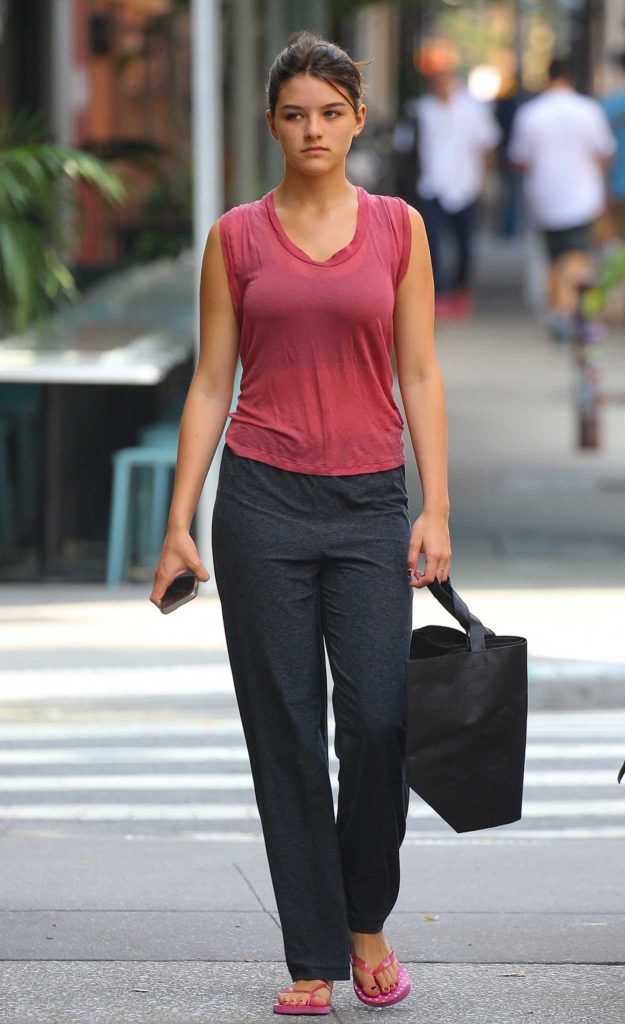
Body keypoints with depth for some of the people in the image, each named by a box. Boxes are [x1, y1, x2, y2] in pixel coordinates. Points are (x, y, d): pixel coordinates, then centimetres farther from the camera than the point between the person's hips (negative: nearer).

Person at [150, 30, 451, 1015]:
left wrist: (436, 508, -6)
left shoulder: (397, 227, 4)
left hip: (370, 502, 0)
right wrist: (179, 522, -2)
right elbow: (211, 386, 4)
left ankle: (367, 922, 18)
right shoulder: (236, 236, 3)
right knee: (286, 735, 1)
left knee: (379, 723, -7)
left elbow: (420, 376, 3)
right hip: (264, 498, 0)